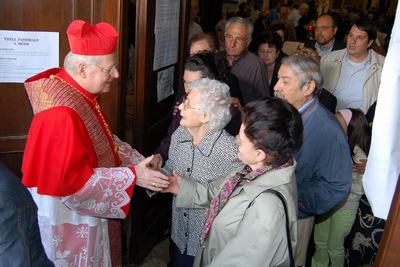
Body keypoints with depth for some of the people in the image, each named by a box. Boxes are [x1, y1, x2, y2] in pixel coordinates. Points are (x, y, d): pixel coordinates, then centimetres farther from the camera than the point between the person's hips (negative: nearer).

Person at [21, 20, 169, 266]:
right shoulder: (62, 113, -31)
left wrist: (140, 161, -3)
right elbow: (71, 180, -30)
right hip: (73, 220, -9)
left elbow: (103, 139, 10)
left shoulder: (80, 94, -1)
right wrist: (132, 176, -25)